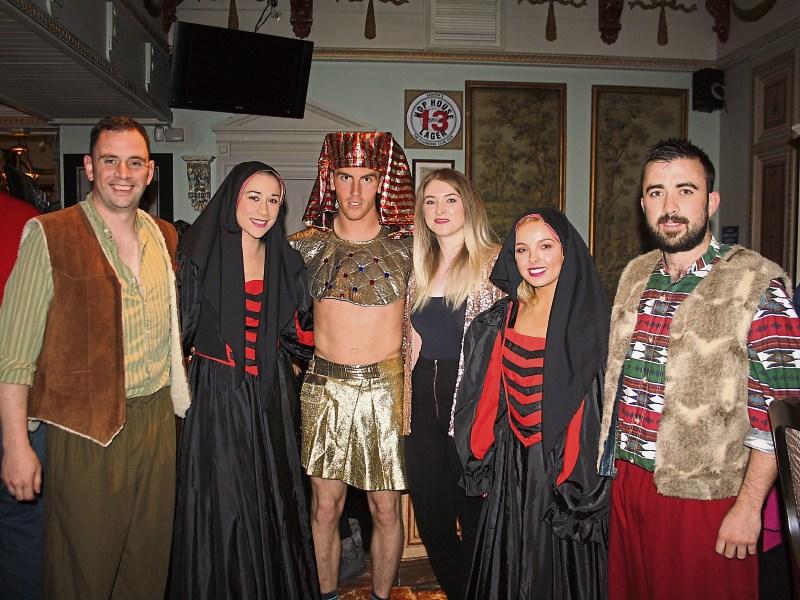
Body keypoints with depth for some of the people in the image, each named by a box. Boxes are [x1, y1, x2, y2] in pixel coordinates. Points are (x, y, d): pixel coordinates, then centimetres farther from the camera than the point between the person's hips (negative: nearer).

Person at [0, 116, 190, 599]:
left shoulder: (166, 237, 9)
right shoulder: (51, 235, -8)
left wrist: (180, 400, 14)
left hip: (157, 419, 5)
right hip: (87, 428, -4)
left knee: (150, 561, 16)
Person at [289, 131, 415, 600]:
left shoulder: (406, 246, 0)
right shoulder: (309, 245, 2)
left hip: (387, 387, -1)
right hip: (325, 388, 1)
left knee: (386, 508, 8)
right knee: (325, 508, 9)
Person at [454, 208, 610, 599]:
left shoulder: (589, 318, -11)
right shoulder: (504, 317, 4)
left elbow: (604, 405, -13)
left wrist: (587, 482, -16)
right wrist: (484, 464, 9)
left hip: (567, 470, -4)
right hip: (512, 467, 5)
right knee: (511, 568, 17)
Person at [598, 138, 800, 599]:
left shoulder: (760, 285, -12)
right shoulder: (635, 276, 7)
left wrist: (749, 506, -15)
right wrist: (612, 468, 12)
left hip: (707, 499, -5)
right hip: (627, 487, 6)